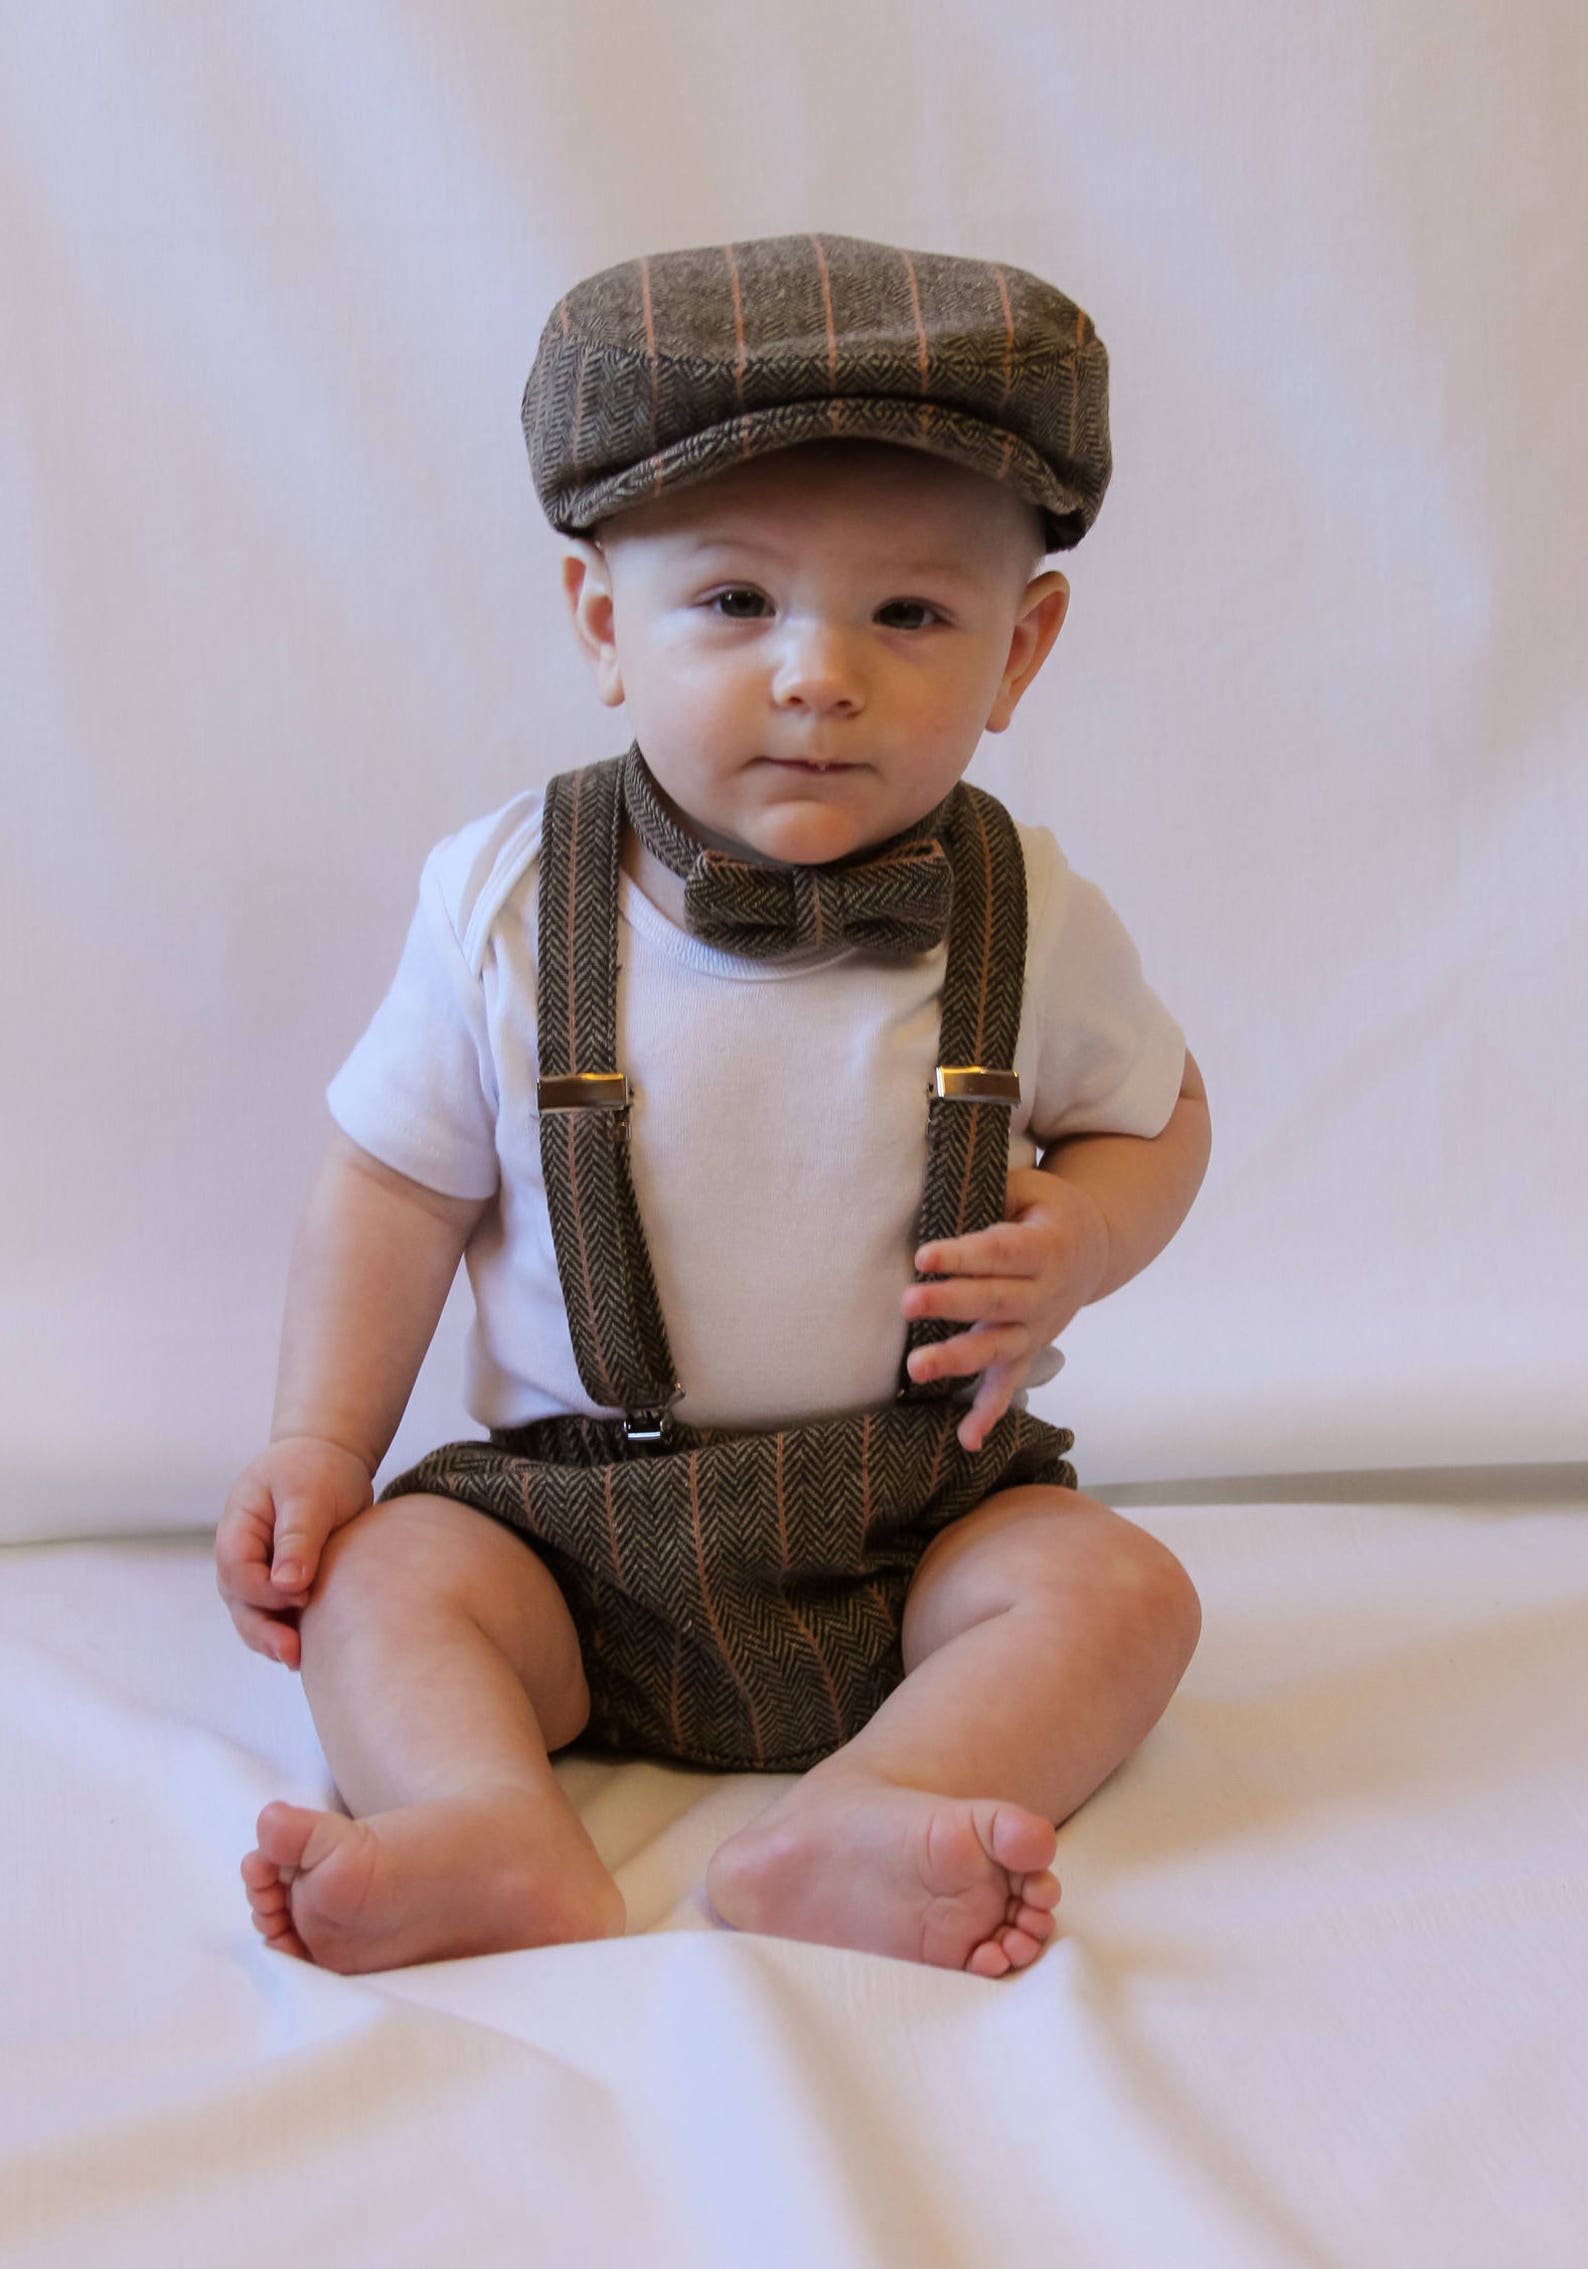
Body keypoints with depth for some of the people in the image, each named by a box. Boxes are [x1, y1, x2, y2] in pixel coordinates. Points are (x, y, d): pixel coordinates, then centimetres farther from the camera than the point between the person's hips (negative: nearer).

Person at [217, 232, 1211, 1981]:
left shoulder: (1030, 919, -7)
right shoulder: (504, 902, -8)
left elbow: (1158, 1110, 10)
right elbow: (395, 1180, 1)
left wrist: (1075, 1241, -12)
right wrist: (319, 1442, -7)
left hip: (921, 1521, 0)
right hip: (572, 1521, 1)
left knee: (1119, 1589, -22)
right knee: (376, 1574, -18)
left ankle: (849, 1828, -38)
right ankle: (498, 1833, -38)